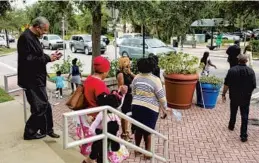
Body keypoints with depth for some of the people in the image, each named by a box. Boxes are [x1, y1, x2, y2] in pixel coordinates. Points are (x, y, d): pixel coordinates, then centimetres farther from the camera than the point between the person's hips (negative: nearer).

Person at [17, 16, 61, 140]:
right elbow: (29, 60, -27)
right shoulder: (26, 38, -19)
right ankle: (30, 132, 15)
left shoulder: (32, 37, 14)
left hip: (36, 79, 10)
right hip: (31, 80, -10)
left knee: (44, 105, 15)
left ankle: (47, 130, 27)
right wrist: (48, 58, -21)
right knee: (40, 107, -2)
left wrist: (50, 56, 4)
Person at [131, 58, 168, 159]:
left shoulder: (136, 78, 3)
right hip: (150, 108, -4)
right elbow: (161, 96, -10)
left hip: (136, 106, 5)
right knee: (147, 131, 8)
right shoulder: (155, 80, -13)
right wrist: (164, 107, 4)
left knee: (138, 129, 17)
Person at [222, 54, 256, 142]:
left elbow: (226, 84, -10)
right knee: (244, 115, 3)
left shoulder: (232, 70, -10)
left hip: (234, 96, 1)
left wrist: (223, 94, 1)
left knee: (233, 112, 22)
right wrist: (248, 92, 14)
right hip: (246, 97, -1)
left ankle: (231, 126, 43)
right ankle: (243, 135, 2)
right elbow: (253, 86, -4)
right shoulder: (251, 71, -7)